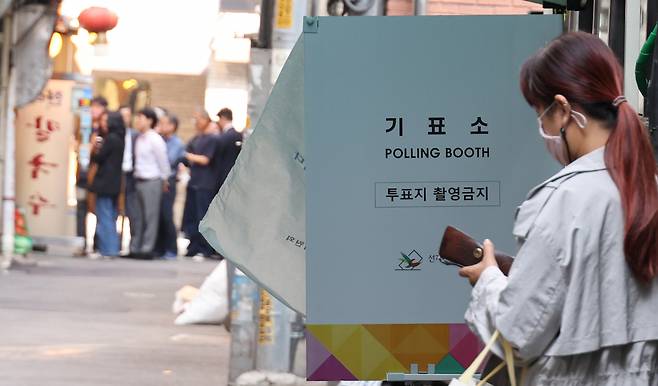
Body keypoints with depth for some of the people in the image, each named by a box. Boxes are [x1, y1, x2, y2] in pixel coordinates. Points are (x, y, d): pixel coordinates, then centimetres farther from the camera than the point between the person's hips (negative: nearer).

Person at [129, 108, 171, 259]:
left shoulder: (155, 140, -11)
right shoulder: (139, 139, 10)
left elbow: (163, 161, -6)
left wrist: (164, 180, 1)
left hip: (152, 182, -8)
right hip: (139, 180, 8)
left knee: (150, 215, -4)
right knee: (138, 217, 10)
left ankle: (147, 249, -2)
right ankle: (135, 248, 14)